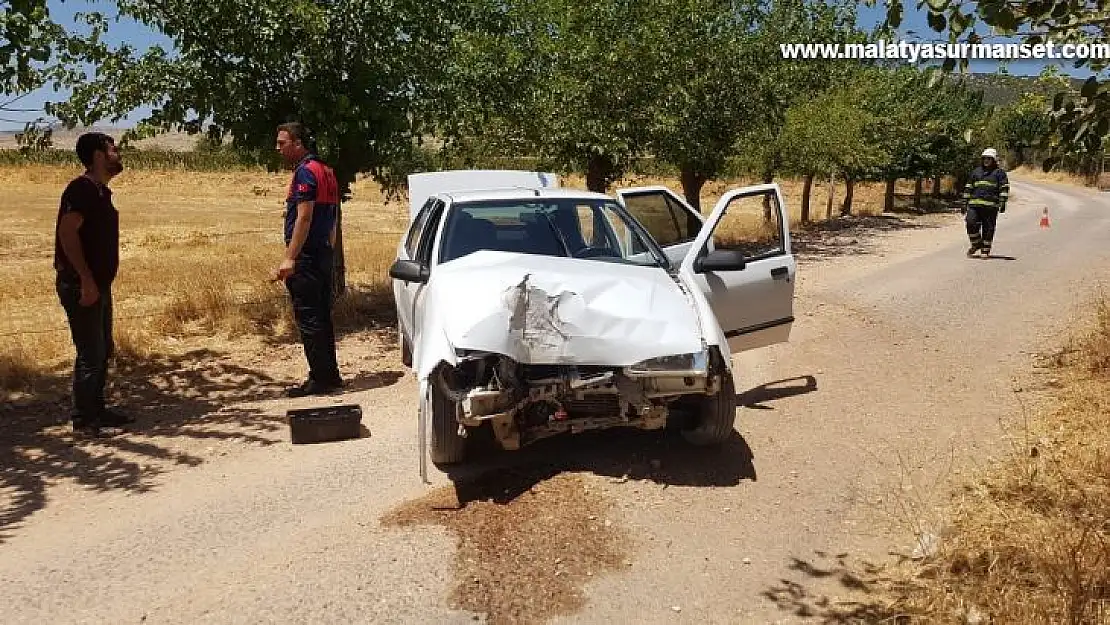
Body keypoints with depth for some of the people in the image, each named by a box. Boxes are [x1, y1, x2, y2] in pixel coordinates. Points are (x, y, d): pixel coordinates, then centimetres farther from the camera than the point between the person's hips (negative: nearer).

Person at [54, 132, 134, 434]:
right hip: (81, 285, -10)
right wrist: (86, 280, -26)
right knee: (90, 352, -5)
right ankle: (83, 419, 4)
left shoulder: (101, 191, 15)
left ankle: (97, 411, 26)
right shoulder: (81, 188, -14)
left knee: (103, 350, 15)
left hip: (98, 284, 10)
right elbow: (67, 232, -24)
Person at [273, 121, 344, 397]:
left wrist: (289, 258, -23)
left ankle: (320, 379, -1)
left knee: (309, 319, -5)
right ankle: (330, 375, 20)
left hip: (307, 256, -10)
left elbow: (304, 217, -21)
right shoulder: (325, 170, 18)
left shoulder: (305, 171, -13)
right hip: (325, 252, 10)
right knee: (322, 317, 14)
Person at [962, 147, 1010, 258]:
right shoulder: (976, 171, 18)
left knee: (988, 228, 0)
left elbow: (1004, 188, 0)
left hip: (991, 206, -3)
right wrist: (965, 203, 15)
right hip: (974, 204, 3)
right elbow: (968, 188, 20)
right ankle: (976, 244, 8)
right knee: (971, 223, -13)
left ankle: (985, 250, 9)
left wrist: (1003, 203, -11)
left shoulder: (999, 172, 7)